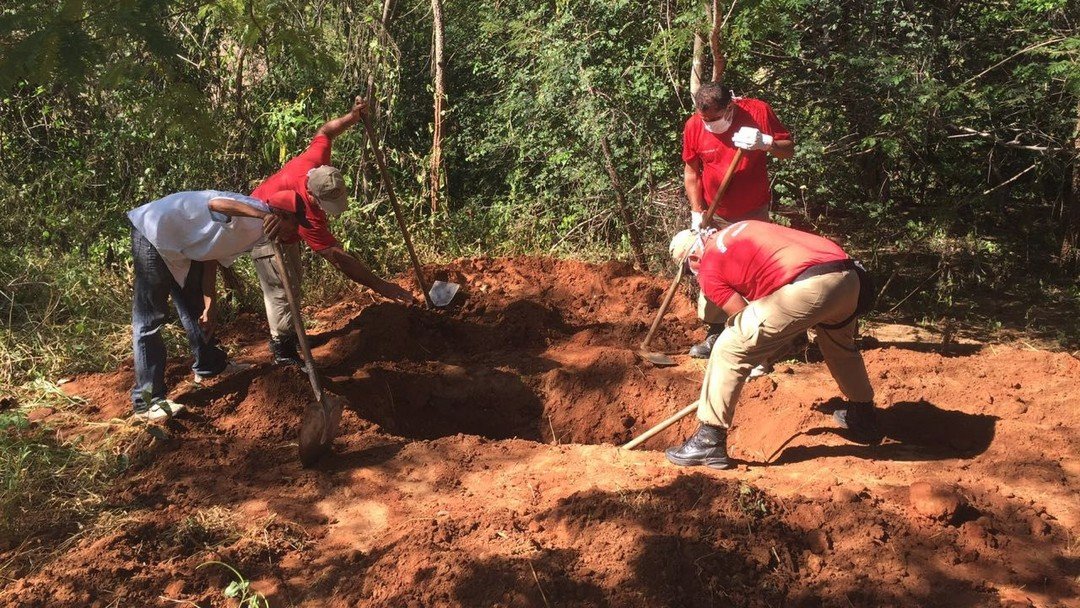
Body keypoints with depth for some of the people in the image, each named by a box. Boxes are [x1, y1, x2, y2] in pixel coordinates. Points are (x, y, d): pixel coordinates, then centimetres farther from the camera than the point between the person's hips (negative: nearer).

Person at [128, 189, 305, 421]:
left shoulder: (252, 233, 8)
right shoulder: (253, 212, -21)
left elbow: (212, 259, 13)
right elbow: (215, 203, -42)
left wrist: (210, 304, 11)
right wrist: (262, 214, -55)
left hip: (179, 246, 10)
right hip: (153, 231, -10)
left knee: (195, 308, 22)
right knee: (149, 319, -7)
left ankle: (210, 365, 42)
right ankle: (147, 401, -4)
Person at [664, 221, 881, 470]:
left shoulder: (709, 272, 11)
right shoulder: (740, 228, 31)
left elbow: (743, 317, 11)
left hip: (807, 287, -8)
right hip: (848, 273, 8)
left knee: (728, 350, 4)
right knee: (841, 344, 38)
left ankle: (710, 442, 7)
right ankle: (864, 418, 53)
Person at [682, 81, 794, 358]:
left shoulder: (758, 111, -15)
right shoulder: (694, 126, -11)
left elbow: (789, 148, -7)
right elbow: (691, 172, -1)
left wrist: (765, 143, -27)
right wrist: (697, 213, -6)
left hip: (754, 214, -1)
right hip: (714, 216, 2)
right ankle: (714, 333, 19)